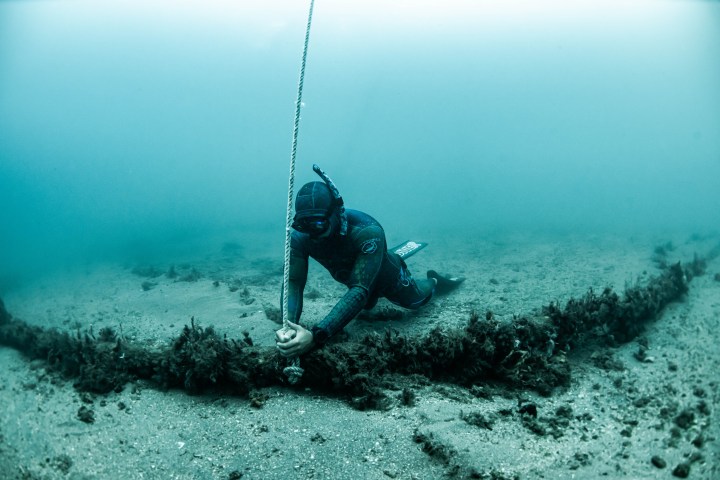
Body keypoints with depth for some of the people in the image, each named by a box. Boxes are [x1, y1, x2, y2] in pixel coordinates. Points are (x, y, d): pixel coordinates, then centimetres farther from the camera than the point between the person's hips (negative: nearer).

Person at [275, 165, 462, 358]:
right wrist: (288, 326, -56)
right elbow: (293, 284, -35)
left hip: (386, 275, -4)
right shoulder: (299, 237, -34)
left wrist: (317, 335, -66)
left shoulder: (368, 232, -47)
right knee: (367, 305, 35)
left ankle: (433, 280, 54)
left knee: (417, 300, 24)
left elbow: (360, 291, -54)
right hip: (354, 278, 5)